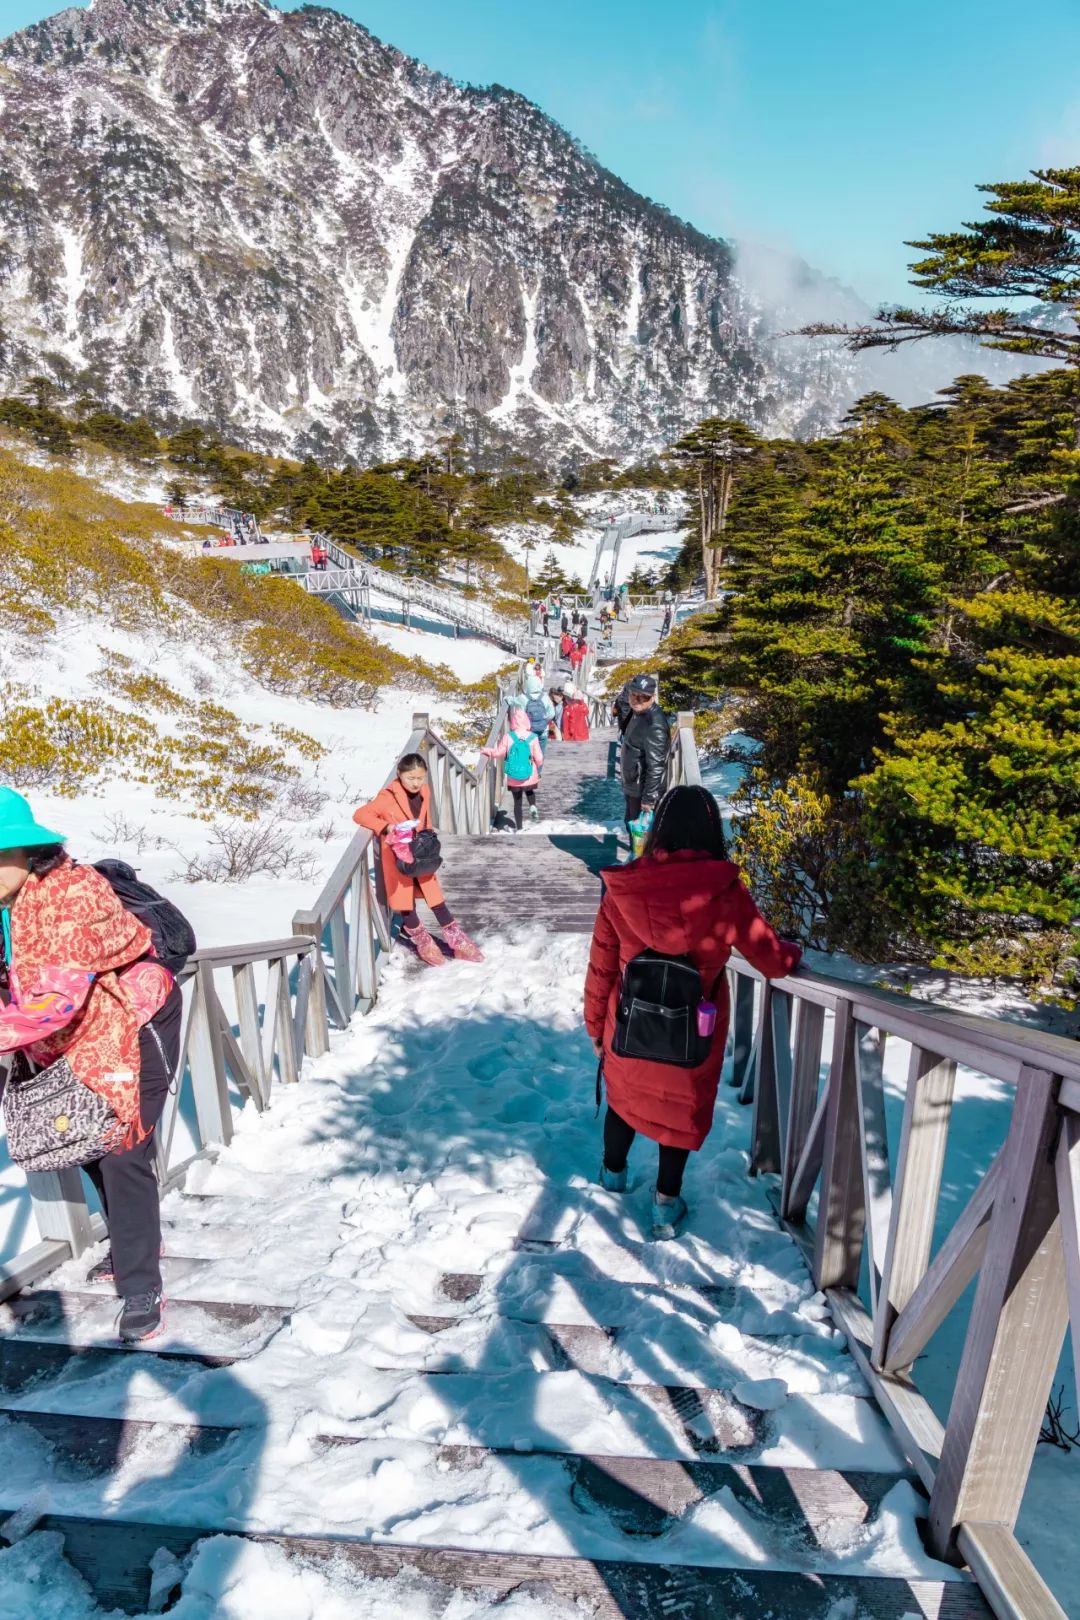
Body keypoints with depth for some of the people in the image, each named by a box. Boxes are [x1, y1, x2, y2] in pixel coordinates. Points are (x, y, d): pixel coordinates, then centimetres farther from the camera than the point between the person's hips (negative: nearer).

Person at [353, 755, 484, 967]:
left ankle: (457, 941, 16)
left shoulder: (424, 792, 1)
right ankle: (422, 942, 23)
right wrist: (385, 827, -31)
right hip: (399, 859, -5)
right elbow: (359, 814, -22)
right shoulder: (388, 798, -19)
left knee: (435, 896, 9)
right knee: (405, 902, 4)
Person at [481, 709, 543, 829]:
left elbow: (499, 753, -6)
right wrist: (538, 769, 10)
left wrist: (488, 751, 13)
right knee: (529, 791, 30)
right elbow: (539, 759, -9)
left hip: (513, 779, 0)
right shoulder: (533, 737, -12)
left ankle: (519, 829, 15)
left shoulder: (507, 736, -12)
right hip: (530, 777, 0)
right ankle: (533, 806, 1)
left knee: (517, 803, 14)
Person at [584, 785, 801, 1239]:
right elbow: (772, 961, -9)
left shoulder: (623, 887, -17)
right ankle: (667, 1203, 36)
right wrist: (795, 954, 15)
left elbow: (601, 967, -7)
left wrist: (595, 1025, 8)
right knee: (683, 1107, 22)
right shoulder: (725, 892, -22)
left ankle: (613, 1173, 49)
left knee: (624, 1095, 26)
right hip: (694, 1034, -2)